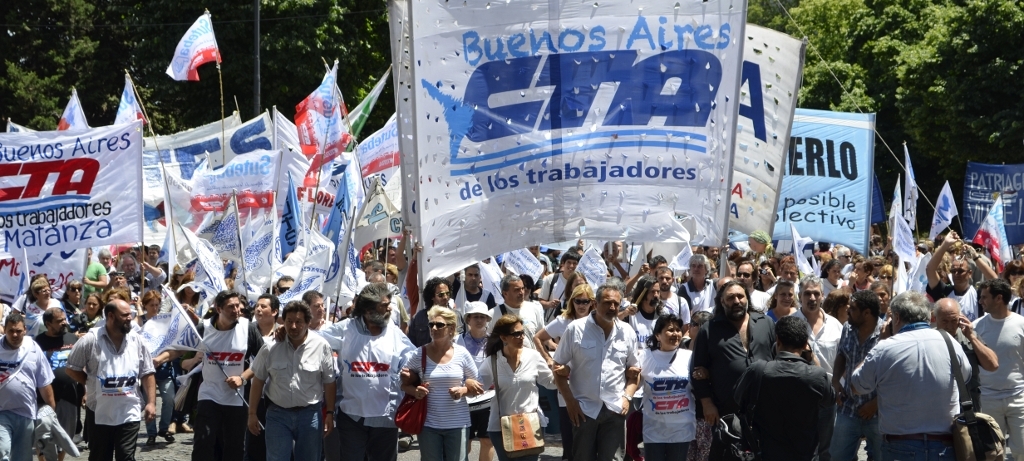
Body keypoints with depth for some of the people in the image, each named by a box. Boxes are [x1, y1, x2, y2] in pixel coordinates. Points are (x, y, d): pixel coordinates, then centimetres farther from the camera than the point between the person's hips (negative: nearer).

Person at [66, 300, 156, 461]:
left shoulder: (137, 341, 1)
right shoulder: (90, 341, -8)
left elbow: (147, 374, 5)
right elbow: (71, 368, 1)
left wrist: (151, 402, -2)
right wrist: (93, 384, -2)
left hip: (129, 414, 1)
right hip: (99, 414, -1)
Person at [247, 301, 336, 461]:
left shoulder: (321, 346, -7)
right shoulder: (271, 347, -4)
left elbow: (329, 382, -1)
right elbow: (258, 381, 4)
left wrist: (330, 413, -2)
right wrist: (252, 414, 4)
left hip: (310, 414, 0)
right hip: (278, 413, 0)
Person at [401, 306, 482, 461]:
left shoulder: (462, 354, -2)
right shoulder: (419, 354, -2)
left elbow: (475, 387, 7)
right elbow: (405, 384, 6)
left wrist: (462, 391, -14)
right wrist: (415, 391, -15)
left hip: (457, 424, 0)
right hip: (429, 424, 0)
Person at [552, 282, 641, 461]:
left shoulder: (627, 332, 3)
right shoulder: (575, 329, -5)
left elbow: (634, 369, 12)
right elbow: (559, 367, -1)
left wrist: (627, 396, -3)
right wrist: (570, 401, -8)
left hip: (615, 408, 2)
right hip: (584, 408, -2)